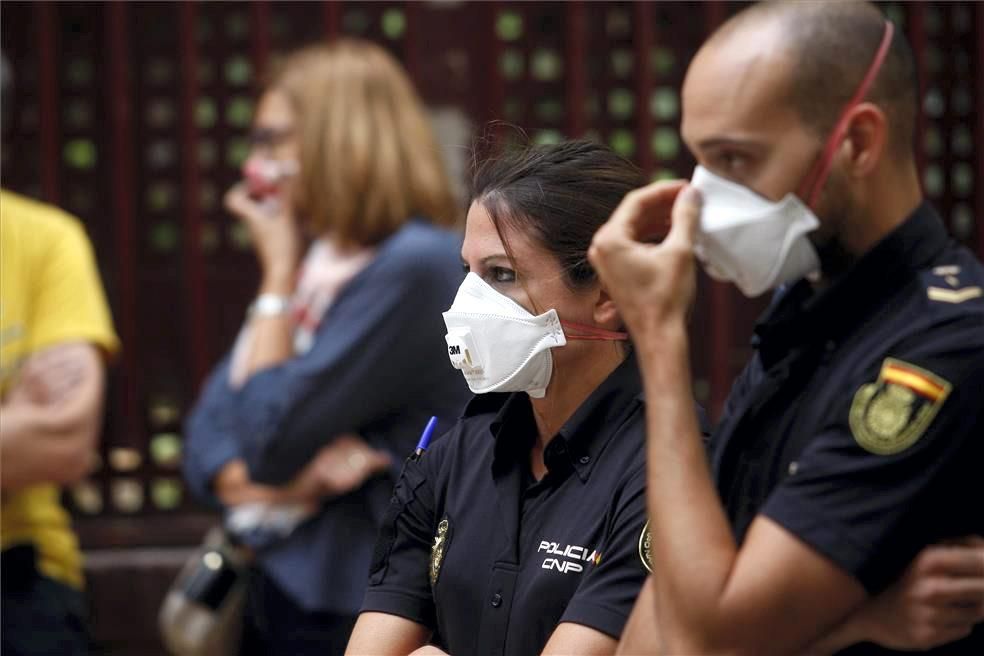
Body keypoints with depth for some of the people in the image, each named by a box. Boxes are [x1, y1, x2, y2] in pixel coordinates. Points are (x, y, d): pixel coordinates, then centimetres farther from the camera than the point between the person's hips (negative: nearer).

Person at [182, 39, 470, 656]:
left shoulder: (415, 265, -15)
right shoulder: (314, 264, 11)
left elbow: (270, 439, -18)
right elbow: (208, 440, 7)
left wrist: (279, 270, -8)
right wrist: (290, 481, -14)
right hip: (271, 593, 8)